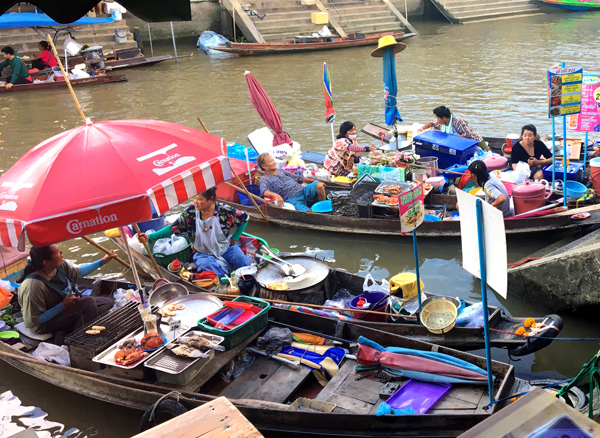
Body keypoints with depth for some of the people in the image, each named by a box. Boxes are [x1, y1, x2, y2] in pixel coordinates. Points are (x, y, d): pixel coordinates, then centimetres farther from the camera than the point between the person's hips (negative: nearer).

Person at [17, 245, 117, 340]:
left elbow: (77, 272, 12)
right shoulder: (33, 286, -32)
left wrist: (103, 261, 10)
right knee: (89, 302, -27)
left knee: (107, 302, 3)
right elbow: (33, 321, -26)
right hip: (45, 324, -9)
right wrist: (63, 305, -26)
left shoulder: (60, 265, -11)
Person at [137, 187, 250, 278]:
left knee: (241, 259, -26)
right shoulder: (190, 213, -11)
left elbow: (245, 219, 0)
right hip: (204, 253, 0)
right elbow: (173, 228, -6)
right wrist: (149, 237, -16)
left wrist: (234, 239, -4)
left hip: (226, 249, 1)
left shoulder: (224, 211, -14)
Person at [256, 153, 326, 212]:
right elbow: (264, 192, -16)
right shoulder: (264, 179, 6)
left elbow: (297, 178, 33)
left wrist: (313, 181, 26)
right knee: (307, 212, -36)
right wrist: (275, 195, -37)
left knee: (319, 185, -21)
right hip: (292, 199, -6)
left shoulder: (280, 171, 27)